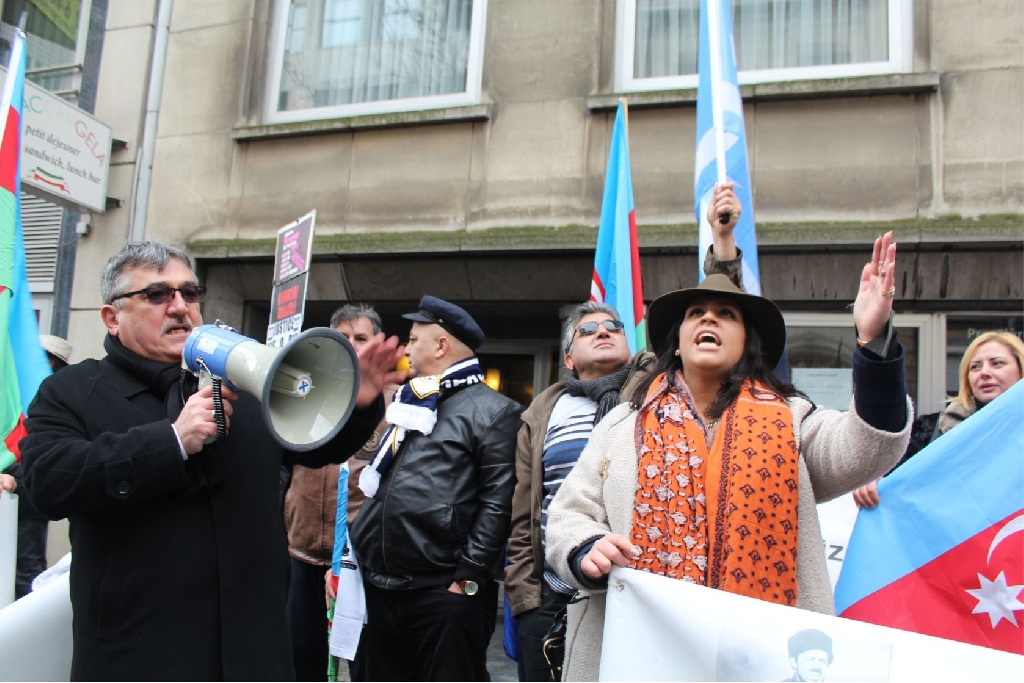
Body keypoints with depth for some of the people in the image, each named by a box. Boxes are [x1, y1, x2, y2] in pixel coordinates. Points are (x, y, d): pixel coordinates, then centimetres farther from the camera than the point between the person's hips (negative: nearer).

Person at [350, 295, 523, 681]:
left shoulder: (493, 410, -5)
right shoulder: (404, 404, 19)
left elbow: (497, 501, -13)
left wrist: (468, 576, -17)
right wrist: (356, 553, 16)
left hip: (445, 592, -7)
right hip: (379, 589, 8)